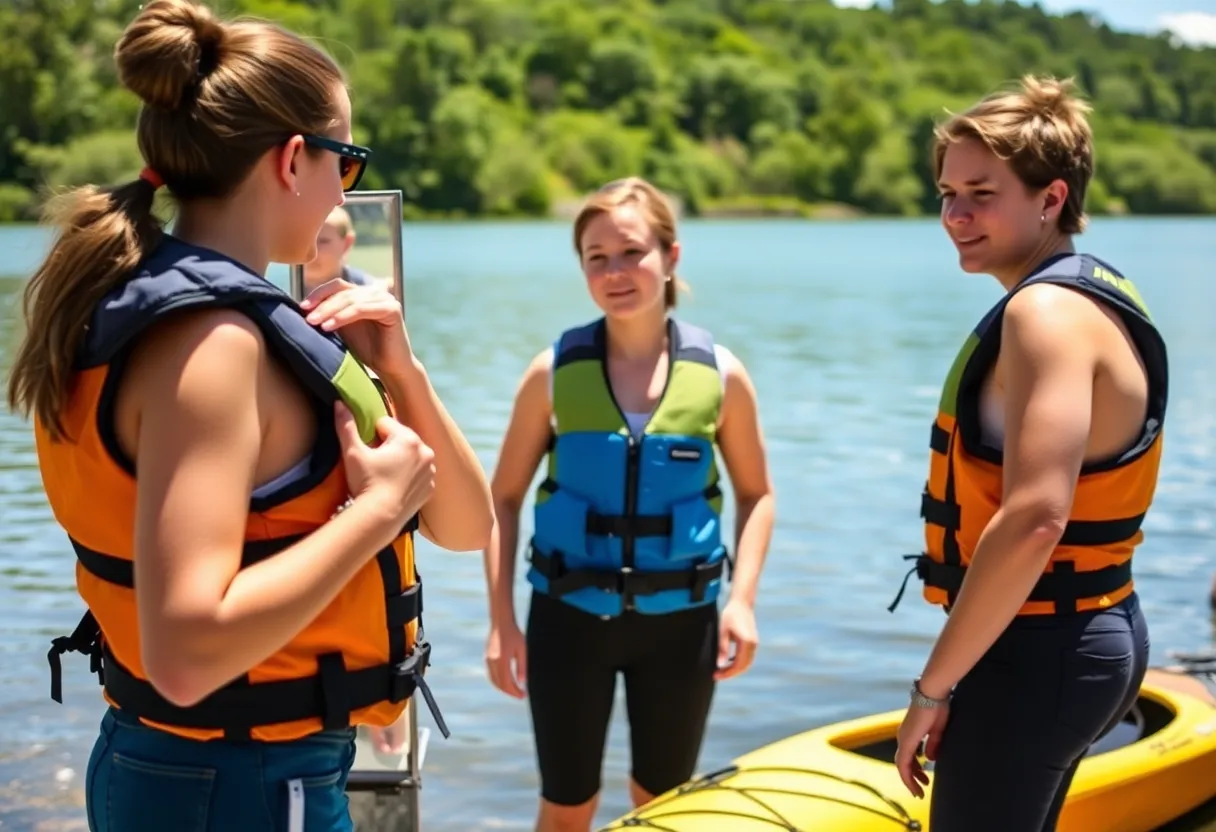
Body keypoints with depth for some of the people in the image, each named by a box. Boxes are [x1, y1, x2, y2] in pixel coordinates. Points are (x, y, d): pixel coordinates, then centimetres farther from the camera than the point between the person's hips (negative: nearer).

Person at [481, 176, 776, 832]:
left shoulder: (720, 374, -6)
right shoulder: (555, 371, -7)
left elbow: (755, 494, 5)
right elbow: (503, 498, -1)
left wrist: (742, 598, -7)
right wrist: (501, 620, -6)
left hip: (679, 619, 1)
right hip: (569, 617, -1)